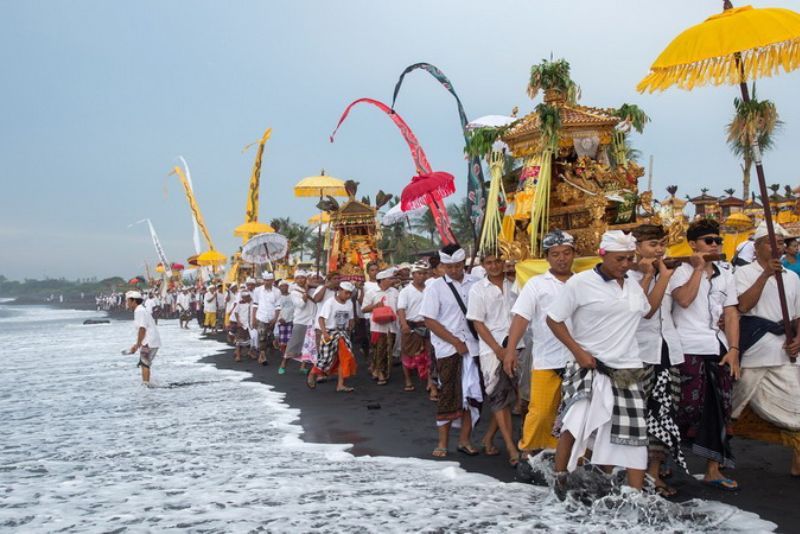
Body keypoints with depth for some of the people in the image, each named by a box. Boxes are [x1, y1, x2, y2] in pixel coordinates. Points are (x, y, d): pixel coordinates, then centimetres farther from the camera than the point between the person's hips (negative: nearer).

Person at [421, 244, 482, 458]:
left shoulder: (475, 284, 4)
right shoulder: (435, 288, -2)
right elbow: (429, 321, -6)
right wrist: (456, 342, -10)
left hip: (472, 346, 3)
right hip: (448, 349, -3)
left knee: (472, 394, 5)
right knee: (448, 396, 2)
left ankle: (465, 440, 17)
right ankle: (443, 443, 12)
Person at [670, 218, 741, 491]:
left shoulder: (726, 274, 14)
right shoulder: (683, 271, -1)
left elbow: (731, 314, 9)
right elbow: (684, 299, -22)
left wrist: (733, 349, -2)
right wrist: (699, 268, -13)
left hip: (719, 349, 6)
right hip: (689, 350, -5)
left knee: (719, 410, 6)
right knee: (689, 407, -9)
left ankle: (713, 470, 14)